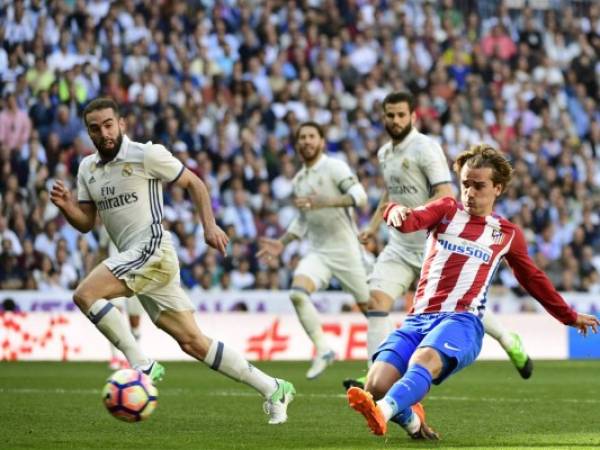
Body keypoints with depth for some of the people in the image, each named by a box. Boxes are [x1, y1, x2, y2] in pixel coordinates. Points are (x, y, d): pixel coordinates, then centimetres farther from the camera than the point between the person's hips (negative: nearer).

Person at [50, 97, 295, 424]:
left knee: (85, 295, -22)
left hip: (152, 249, -7)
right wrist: (66, 207, -3)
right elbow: (86, 223, 17)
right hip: (131, 257, 7)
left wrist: (209, 226, -5)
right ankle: (272, 389, 10)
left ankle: (142, 366, -17)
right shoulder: (87, 168, 15)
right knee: (193, 342, 4)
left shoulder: (146, 155, -5)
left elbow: (193, 183, 3)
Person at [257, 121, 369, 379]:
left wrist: (325, 202, -32)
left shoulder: (334, 168, -7)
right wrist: (282, 243, 14)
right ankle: (323, 350, -16)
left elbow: (360, 196, -21)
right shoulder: (299, 180, 13)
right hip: (317, 252, 5)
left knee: (369, 307, 3)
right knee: (297, 292, -23)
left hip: (346, 249, -5)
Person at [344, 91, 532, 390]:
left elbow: (446, 198, -22)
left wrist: (409, 212, -34)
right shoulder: (385, 153, 10)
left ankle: (509, 342, 32)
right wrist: (373, 227, 18)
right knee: (376, 301, -12)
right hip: (400, 247, 6)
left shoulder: (425, 148, -15)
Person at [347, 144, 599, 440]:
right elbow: (412, 220, -3)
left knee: (424, 360, -38)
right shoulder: (446, 211, 18)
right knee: (376, 385, -21)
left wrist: (570, 316, 41)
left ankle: (382, 411, -64)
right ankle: (413, 422, 10)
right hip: (417, 320, 2)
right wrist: (397, 212, -29)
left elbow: (534, 279, 35)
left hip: (461, 321, -2)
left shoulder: (507, 234, 19)